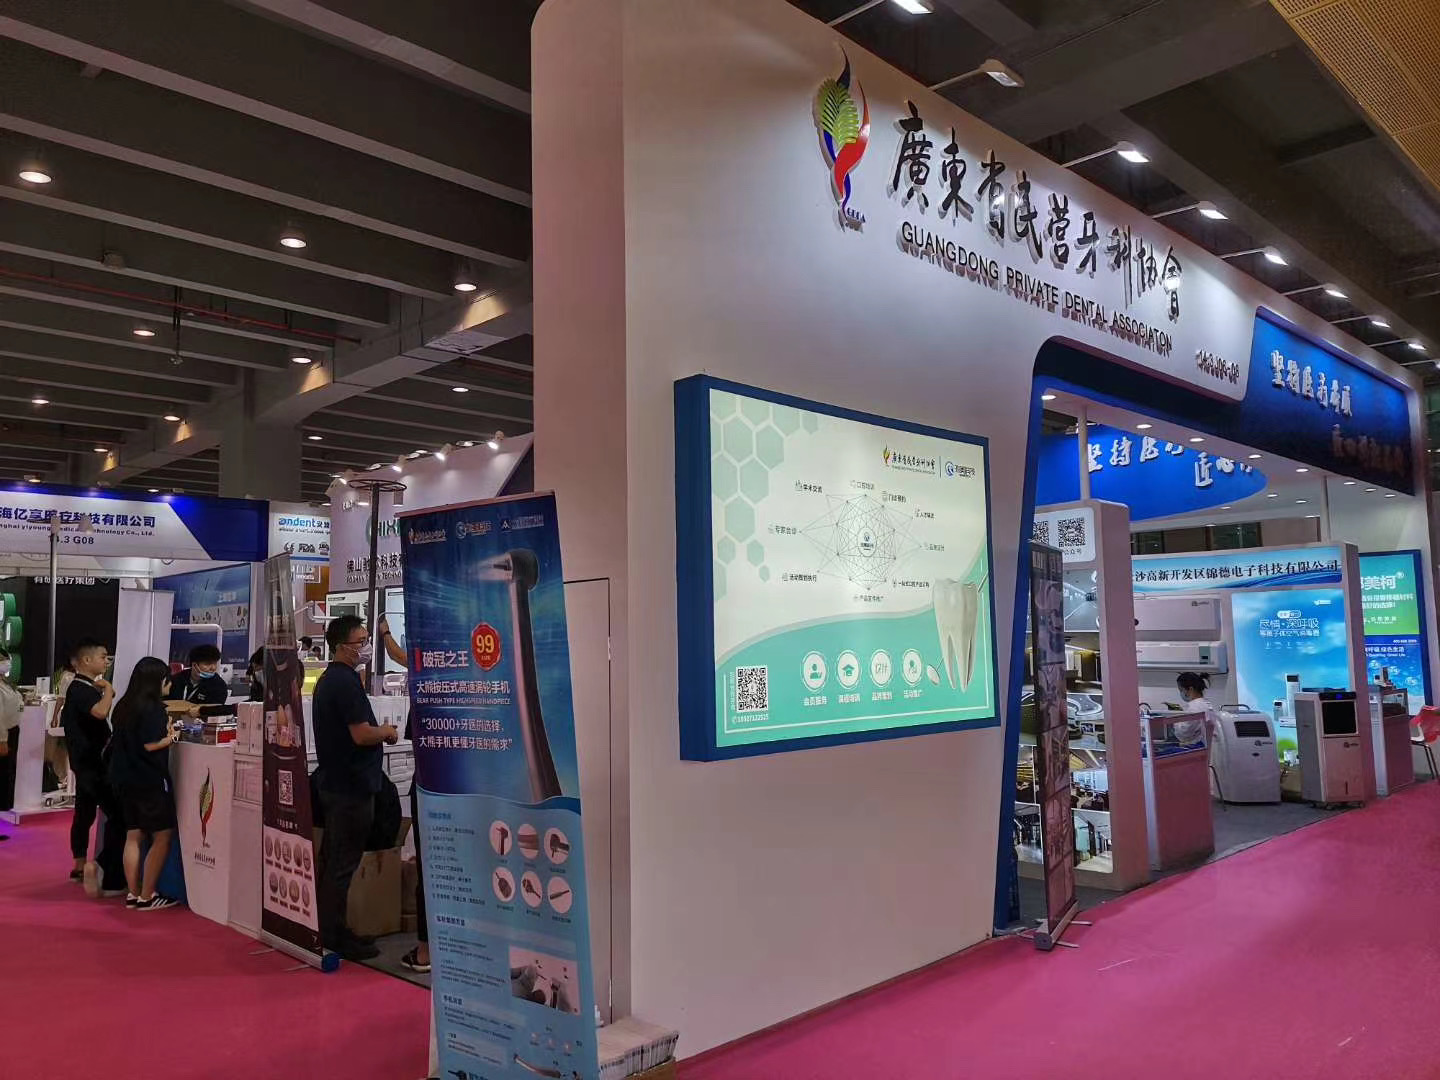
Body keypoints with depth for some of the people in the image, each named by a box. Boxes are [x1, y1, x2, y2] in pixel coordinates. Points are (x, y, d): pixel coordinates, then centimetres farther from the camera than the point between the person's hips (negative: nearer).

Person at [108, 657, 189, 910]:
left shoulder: (125, 705, 10)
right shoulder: (152, 708, -16)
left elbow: (125, 739, 15)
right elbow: (150, 745, -22)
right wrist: (171, 737, -4)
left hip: (125, 780, 9)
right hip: (149, 780, -9)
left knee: (134, 836, 14)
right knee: (163, 836, 0)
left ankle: (132, 894, 18)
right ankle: (146, 896, 1)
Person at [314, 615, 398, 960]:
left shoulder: (329, 679, 14)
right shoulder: (346, 681, -19)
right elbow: (361, 735, -24)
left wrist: (378, 732, 12)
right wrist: (387, 732, -6)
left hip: (333, 781, 11)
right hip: (351, 786, -11)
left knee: (330, 859, 16)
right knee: (343, 863, -2)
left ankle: (327, 930, 25)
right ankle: (334, 936, 5)